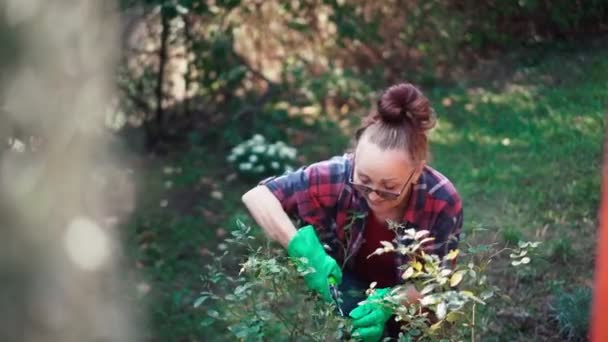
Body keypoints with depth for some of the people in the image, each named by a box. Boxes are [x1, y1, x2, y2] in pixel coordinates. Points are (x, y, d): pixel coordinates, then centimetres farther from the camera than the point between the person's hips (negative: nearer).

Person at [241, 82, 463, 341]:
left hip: (409, 304, 0)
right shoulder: (339, 176, -32)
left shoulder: (443, 203, -31)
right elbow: (257, 196, -28)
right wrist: (301, 248, -42)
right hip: (349, 289, 0)